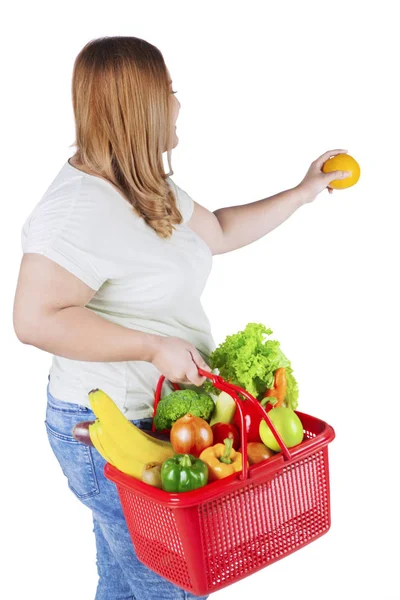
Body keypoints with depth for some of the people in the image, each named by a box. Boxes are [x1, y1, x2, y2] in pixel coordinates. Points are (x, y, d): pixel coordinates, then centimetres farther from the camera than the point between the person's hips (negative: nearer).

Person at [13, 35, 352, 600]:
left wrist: (303, 192, 20)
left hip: (154, 415, 9)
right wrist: (156, 348, -27)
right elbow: (35, 320, -28)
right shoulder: (80, 205, -24)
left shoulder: (149, 188, 8)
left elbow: (219, 231, 20)